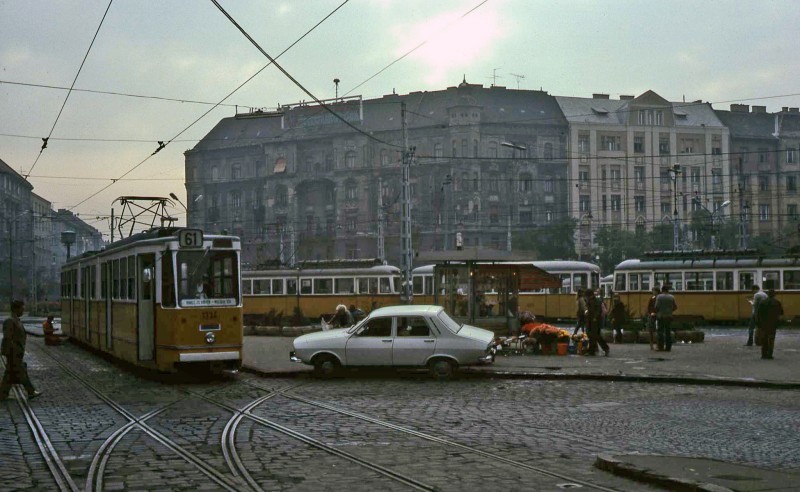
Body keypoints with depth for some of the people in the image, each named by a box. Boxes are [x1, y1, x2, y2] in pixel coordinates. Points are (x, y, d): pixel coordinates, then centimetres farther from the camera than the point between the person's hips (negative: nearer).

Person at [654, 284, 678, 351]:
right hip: (669, 316, 3)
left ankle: (661, 347, -3)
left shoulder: (659, 297, -6)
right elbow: (675, 307, 4)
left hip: (661, 316, -3)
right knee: (668, 332, 5)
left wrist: (657, 312, 7)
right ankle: (668, 347, 3)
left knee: (660, 332, 0)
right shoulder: (672, 297, 4)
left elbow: (657, 306, -12)